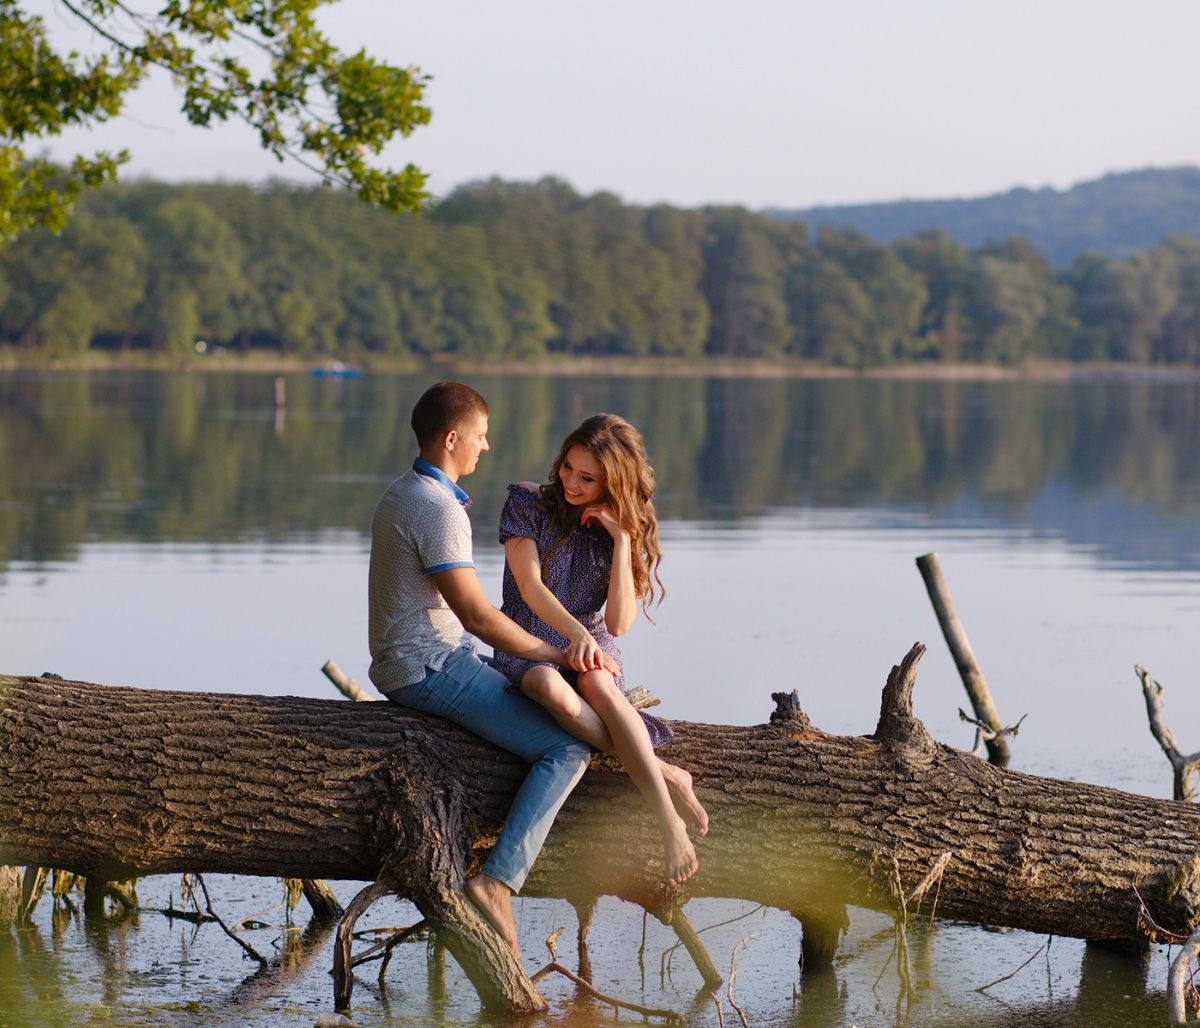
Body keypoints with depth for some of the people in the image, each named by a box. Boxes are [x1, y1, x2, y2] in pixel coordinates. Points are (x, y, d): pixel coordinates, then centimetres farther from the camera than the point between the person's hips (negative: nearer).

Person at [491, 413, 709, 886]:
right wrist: (576, 633, -32)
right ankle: (663, 775, -36)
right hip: (526, 648, -1)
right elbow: (530, 586, -14)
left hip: (593, 653, 1)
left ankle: (670, 823, -48)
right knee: (549, 685, -40)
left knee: (598, 685, -38)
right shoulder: (527, 502, -1)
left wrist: (622, 539, -13)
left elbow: (619, 622, -8)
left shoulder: (628, 530, 3)